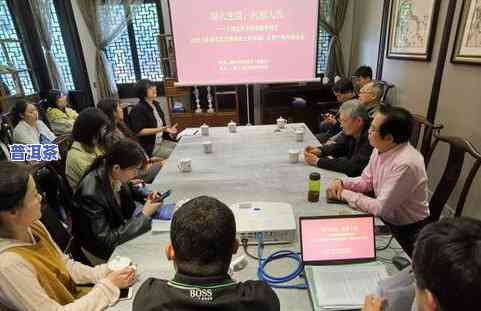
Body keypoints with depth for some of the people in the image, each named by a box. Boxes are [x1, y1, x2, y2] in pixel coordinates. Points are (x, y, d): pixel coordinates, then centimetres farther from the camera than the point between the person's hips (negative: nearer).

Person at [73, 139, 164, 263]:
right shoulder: (91, 195, -34)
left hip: (121, 226, 6)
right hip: (104, 249, -6)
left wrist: (146, 197, -9)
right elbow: (106, 241, -28)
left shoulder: (114, 176, -15)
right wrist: (144, 215, -27)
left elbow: (127, 189, 11)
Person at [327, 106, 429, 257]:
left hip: (406, 231, -7)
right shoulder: (380, 149, -5)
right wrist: (342, 183, -10)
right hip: (385, 218, 7)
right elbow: (366, 181, 8)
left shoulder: (405, 164, -30)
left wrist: (346, 194, -18)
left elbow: (381, 208, -27)